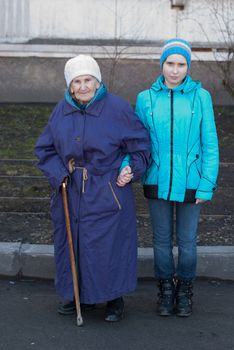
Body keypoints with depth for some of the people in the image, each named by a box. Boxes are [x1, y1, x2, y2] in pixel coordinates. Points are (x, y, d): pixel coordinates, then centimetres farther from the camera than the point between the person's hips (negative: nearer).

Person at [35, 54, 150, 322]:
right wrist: (58, 174, -5)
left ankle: (114, 299, 19)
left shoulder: (117, 108, -9)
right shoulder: (61, 110, 4)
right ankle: (81, 294, 31)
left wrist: (131, 169, -10)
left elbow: (140, 144, 0)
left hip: (106, 197, -5)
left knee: (108, 245, 1)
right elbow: (45, 148, 9)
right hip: (70, 194, 5)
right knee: (72, 244, 12)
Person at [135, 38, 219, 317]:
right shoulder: (146, 98, -1)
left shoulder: (200, 96, -5)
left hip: (189, 184, -1)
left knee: (187, 241, 9)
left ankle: (184, 290, 31)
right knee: (162, 240, 12)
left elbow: (210, 145, -3)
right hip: (157, 182, 1)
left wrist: (207, 186, -7)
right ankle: (165, 289, 31)